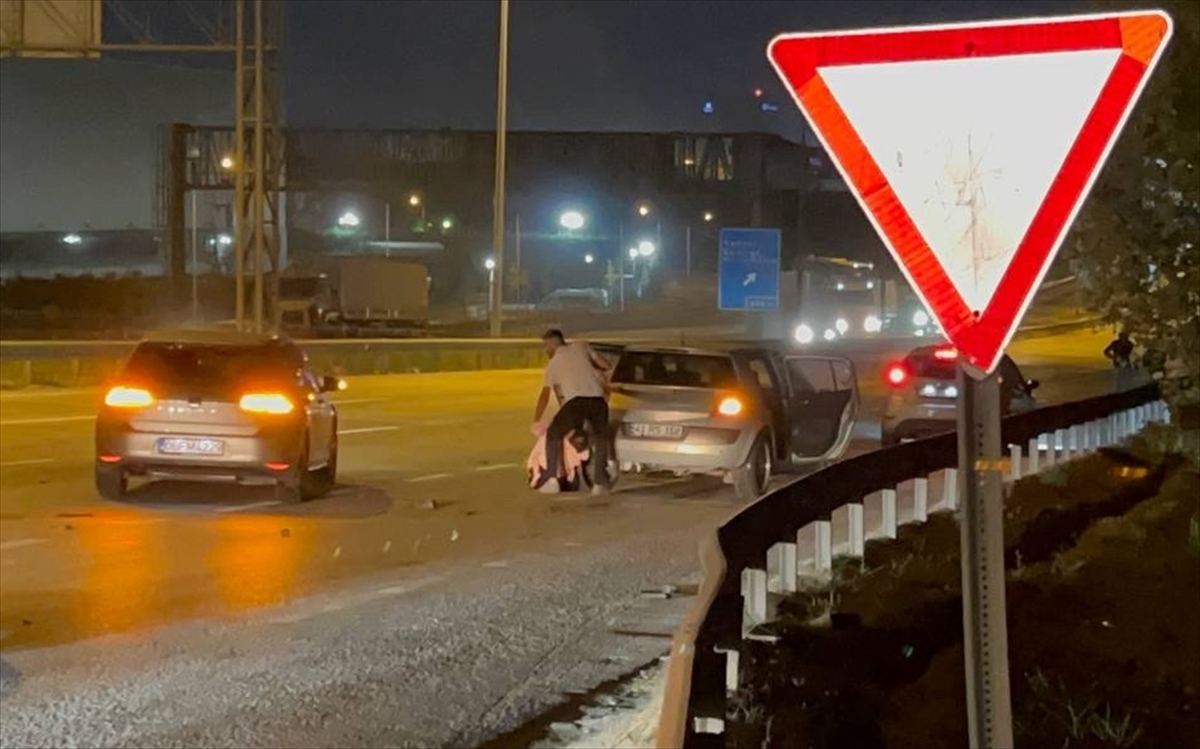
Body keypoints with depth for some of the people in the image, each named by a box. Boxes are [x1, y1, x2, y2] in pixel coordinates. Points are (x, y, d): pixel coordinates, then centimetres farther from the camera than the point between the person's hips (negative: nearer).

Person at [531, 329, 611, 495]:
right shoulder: (581, 347, 24)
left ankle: (551, 479, 4)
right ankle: (600, 482, 14)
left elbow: (544, 396, 21)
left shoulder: (553, 364, 20)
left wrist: (536, 421, 28)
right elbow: (604, 366, 25)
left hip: (576, 402, -2)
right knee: (601, 438, 23)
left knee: (553, 435, 14)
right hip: (598, 400, 2)